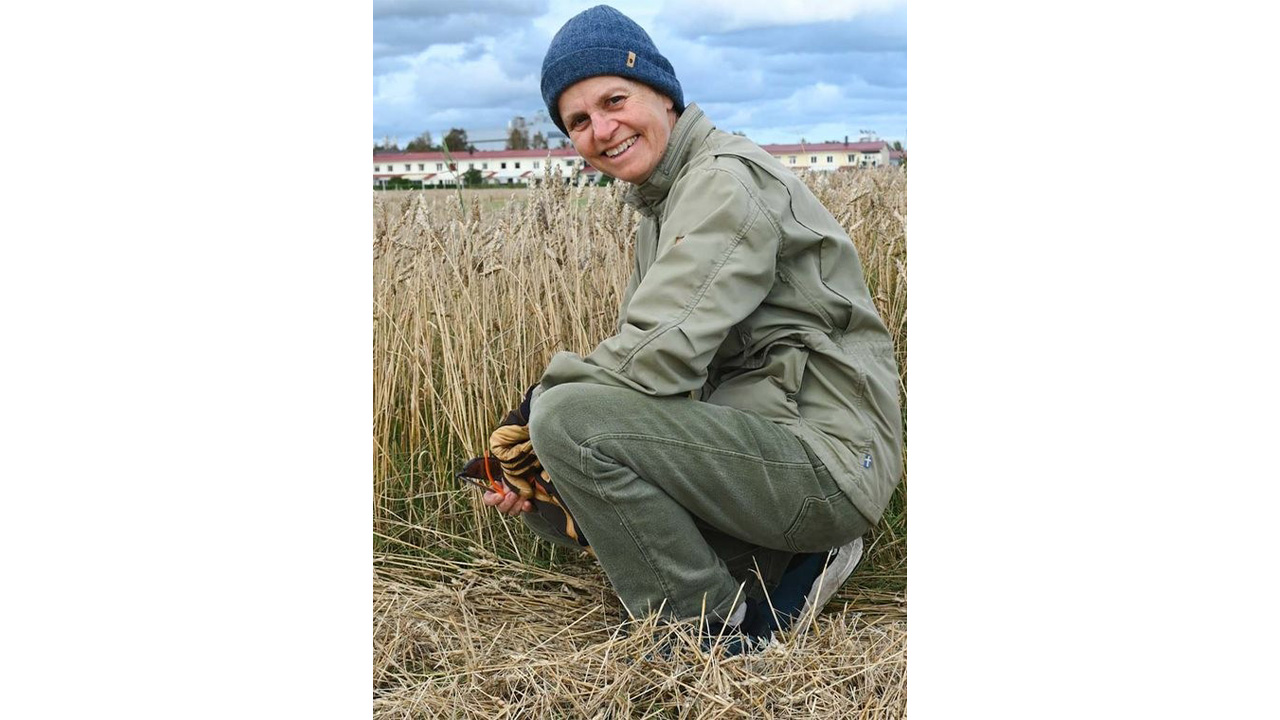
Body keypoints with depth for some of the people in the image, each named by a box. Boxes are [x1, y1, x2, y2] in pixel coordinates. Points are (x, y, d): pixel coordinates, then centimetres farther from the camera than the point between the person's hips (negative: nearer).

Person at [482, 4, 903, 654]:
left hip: (828, 459, -10)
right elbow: (639, 357, 13)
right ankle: (786, 560, 9)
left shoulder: (729, 179, -15)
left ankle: (720, 627, -8)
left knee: (568, 418, -24)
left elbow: (661, 355, -26)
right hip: (758, 440, 10)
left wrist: (538, 404, -9)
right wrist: (534, 471, -2)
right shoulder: (661, 205, 17)